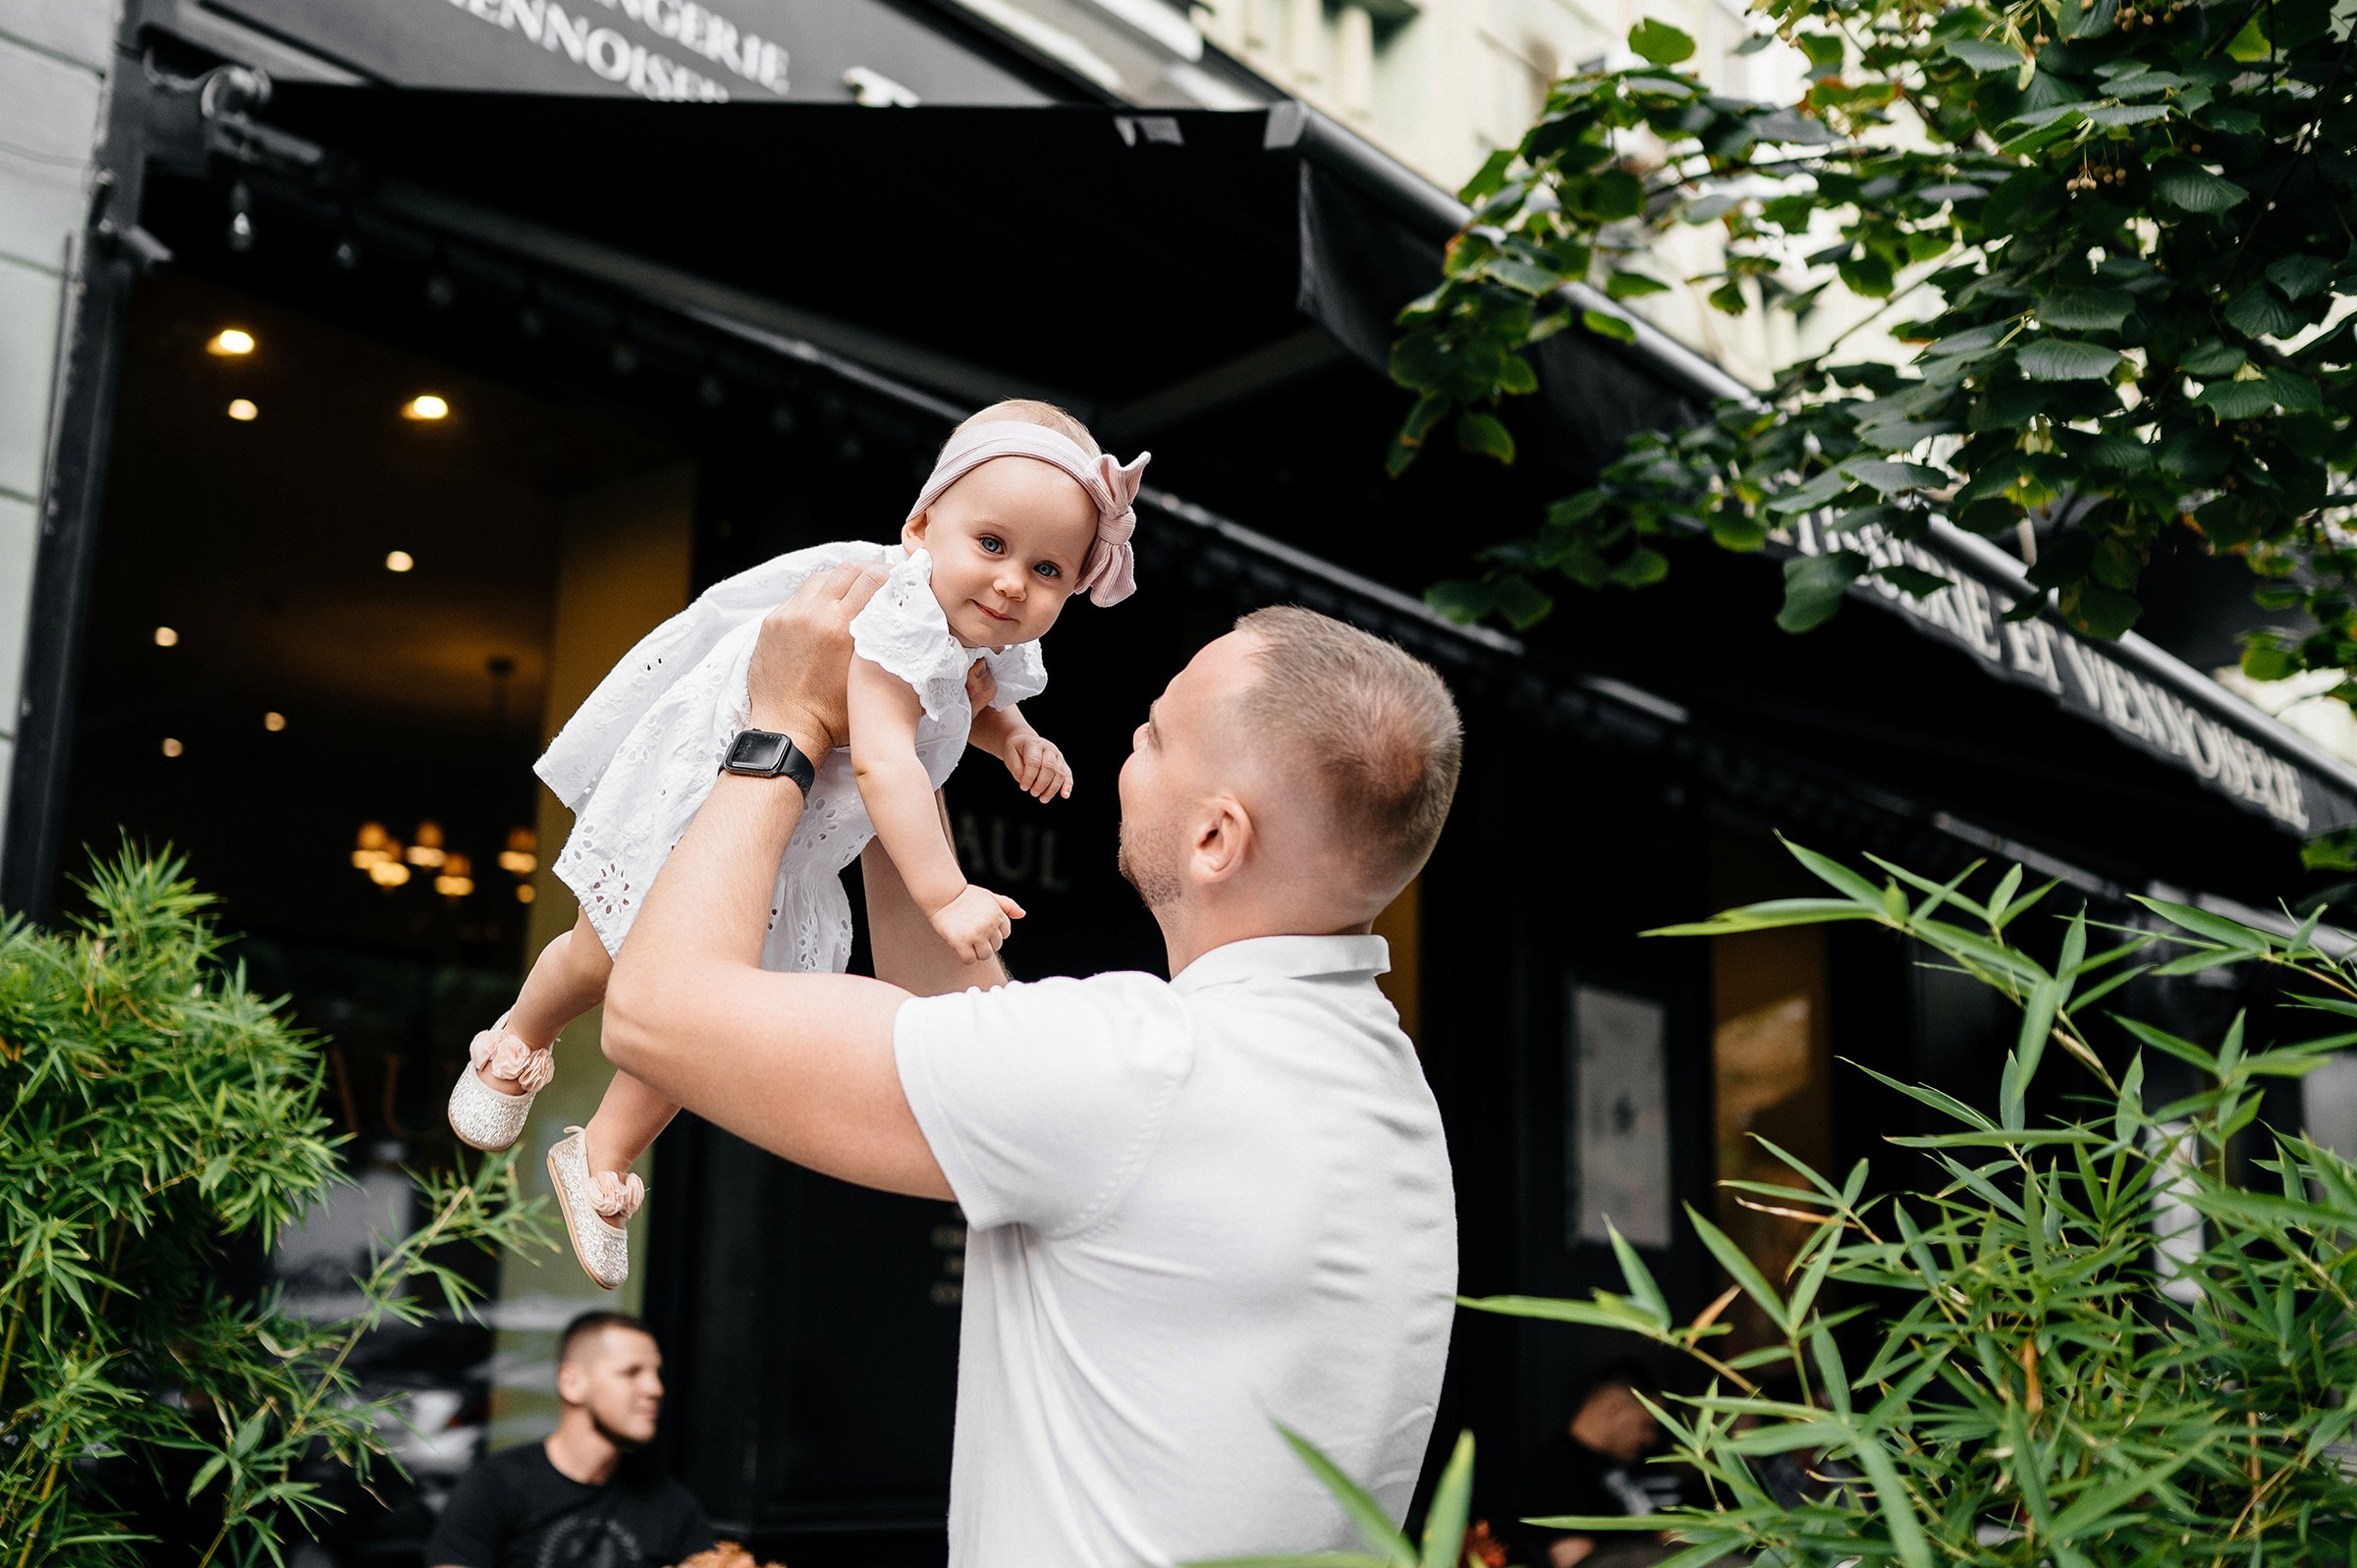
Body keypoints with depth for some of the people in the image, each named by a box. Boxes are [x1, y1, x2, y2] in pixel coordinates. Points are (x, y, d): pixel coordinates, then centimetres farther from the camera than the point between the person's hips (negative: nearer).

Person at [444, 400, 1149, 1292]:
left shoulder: (997, 649, -7)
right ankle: (517, 1043, 45)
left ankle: (602, 1166, 34)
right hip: (701, 797, -7)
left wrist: (1013, 737, 0)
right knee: (604, 959, 11)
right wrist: (943, 895, -49)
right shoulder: (902, 624, -34)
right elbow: (883, 762, -45)